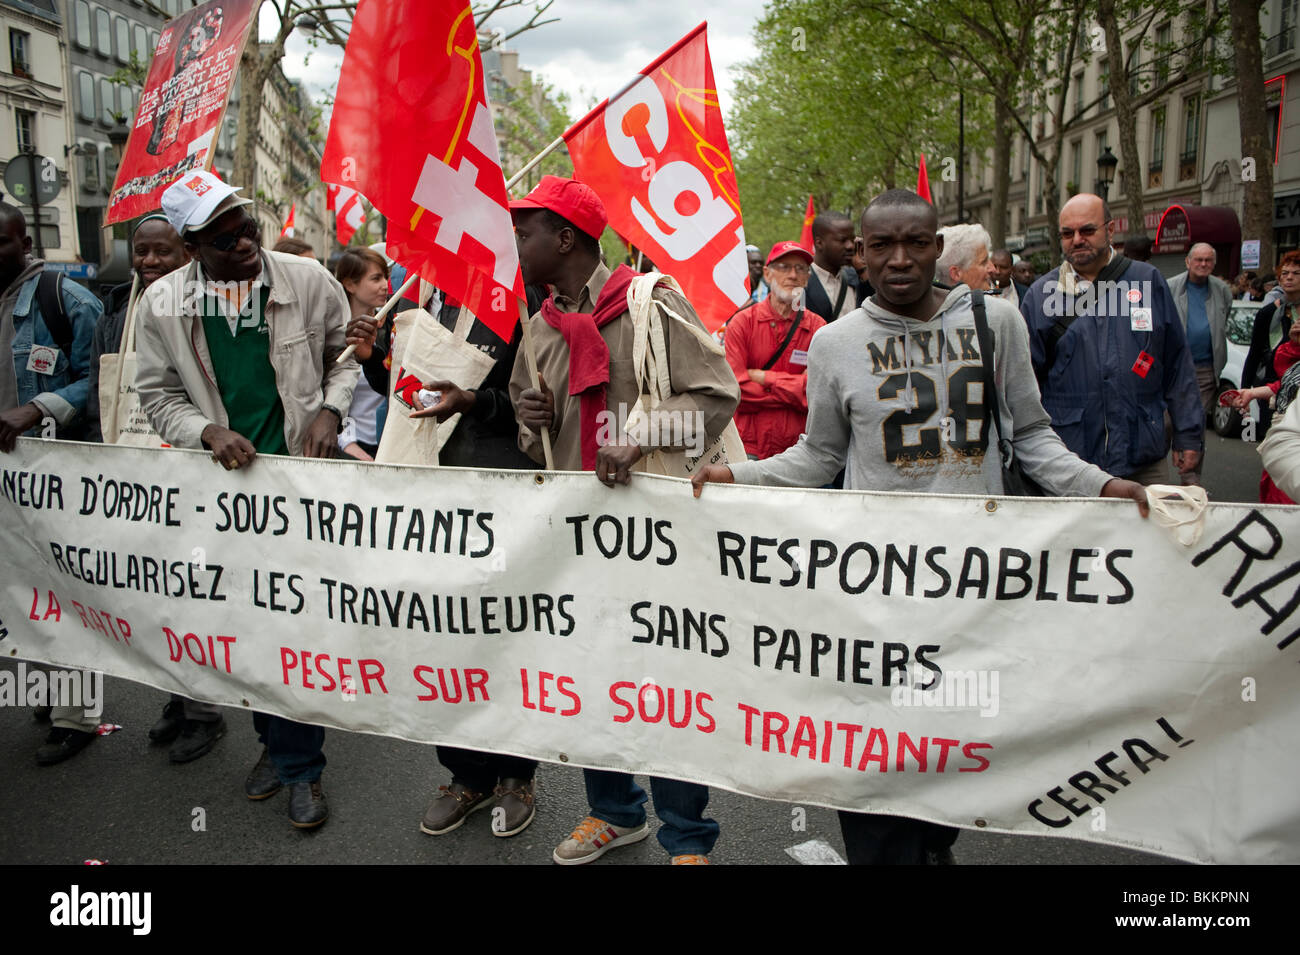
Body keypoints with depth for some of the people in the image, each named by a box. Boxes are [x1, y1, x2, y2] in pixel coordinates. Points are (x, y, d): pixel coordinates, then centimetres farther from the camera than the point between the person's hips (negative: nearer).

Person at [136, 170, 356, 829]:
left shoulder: (308, 280, -6)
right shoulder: (163, 305, -3)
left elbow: (345, 353, 8)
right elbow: (158, 394, 5)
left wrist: (329, 410, -9)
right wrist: (209, 432, -13)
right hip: (225, 481, 2)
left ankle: (299, 764, 15)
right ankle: (275, 740, 34)